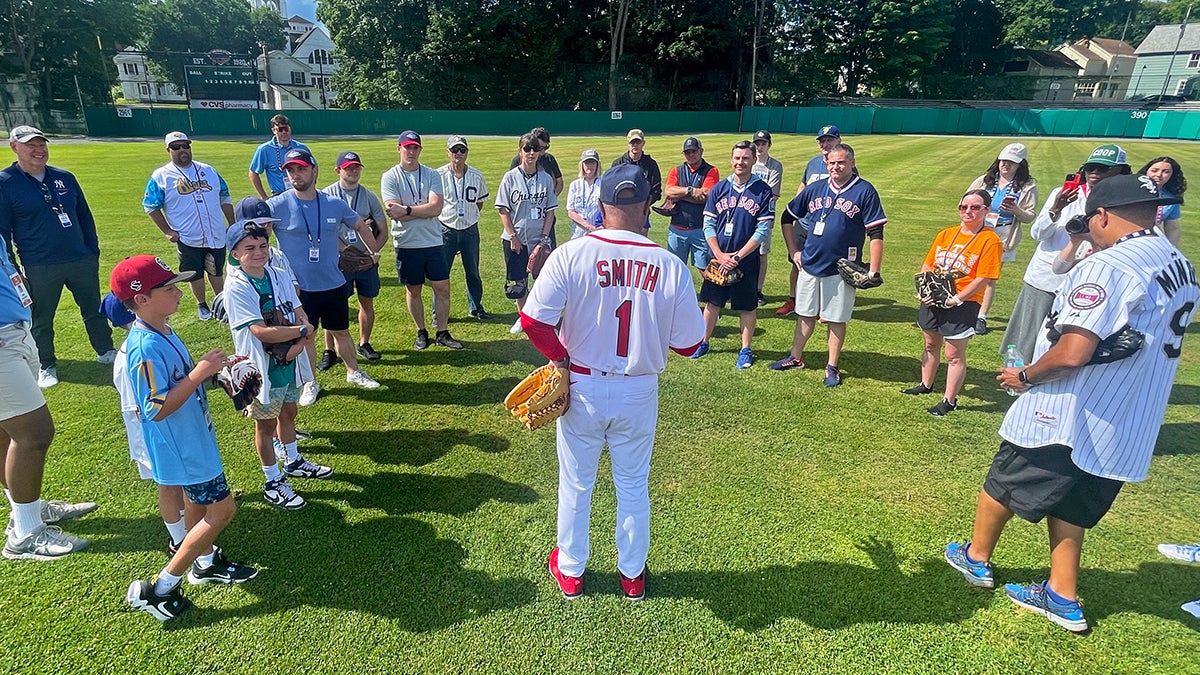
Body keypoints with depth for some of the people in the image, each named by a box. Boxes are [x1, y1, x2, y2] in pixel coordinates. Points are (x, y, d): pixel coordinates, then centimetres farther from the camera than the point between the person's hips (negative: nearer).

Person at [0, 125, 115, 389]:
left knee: (94, 309, 15)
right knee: (41, 321, 9)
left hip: (82, 261, 4)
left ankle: (106, 352, 31)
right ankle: (46, 366, 25)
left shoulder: (65, 178, 6)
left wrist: (93, 251, 8)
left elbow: (85, 216, 13)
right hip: (39, 270, -3)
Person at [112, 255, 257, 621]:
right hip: (181, 449, -10)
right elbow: (157, 409, -29)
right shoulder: (145, 347, -28)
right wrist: (198, 373, -29)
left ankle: (205, 563, 43)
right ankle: (159, 588, 9)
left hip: (192, 440, 10)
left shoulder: (163, 333, 3)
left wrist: (207, 368, 3)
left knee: (197, 502, 24)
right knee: (221, 510, -2)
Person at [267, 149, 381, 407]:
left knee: (341, 331, 17)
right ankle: (310, 383, 29)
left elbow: (360, 226, 15)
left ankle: (353, 372, 37)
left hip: (334, 284, 2)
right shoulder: (276, 206, -12)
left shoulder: (335, 204, -3)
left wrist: (373, 252, 18)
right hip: (299, 288, -2)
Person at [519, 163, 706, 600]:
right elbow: (689, 344, -7)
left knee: (575, 484, 19)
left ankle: (570, 571, 38)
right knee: (634, 486, 21)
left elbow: (533, 321, -19)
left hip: (582, 388, 0)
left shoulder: (570, 255, -15)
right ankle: (632, 574, 38)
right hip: (639, 392, 1)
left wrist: (559, 356, -2)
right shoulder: (671, 267, -12)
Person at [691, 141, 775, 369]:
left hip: (747, 261, -3)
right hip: (717, 259, 3)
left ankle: (745, 350, 20)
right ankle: (703, 342, 27)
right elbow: (708, 224, 2)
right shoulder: (719, 188, 3)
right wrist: (720, 255, -10)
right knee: (712, 302, 12)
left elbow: (763, 230, -10)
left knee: (747, 306, 7)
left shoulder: (763, 191, -5)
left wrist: (737, 256, -14)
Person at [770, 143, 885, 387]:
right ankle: (795, 358, 28)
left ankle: (832, 367, 19)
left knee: (837, 320, 6)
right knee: (805, 314, 14)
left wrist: (873, 271, -14)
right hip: (809, 266, 4)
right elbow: (787, 218, 15)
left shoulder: (865, 191, -7)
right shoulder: (815, 189, 5)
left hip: (841, 270, -4)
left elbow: (876, 233, -9)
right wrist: (793, 251, 9)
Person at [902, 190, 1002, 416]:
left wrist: (956, 299, -21)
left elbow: (983, 278, -16)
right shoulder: (946, 234, 7)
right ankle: (926, 385, 40)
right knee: (931, 345, 21)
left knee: (954, 354, 2)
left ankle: (949, 400, 14)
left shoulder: (990, 240, -11)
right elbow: (928, 264, 11)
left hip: (962, 304, -6)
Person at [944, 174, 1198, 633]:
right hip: (1127, 428, 8)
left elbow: (1072, 353, -29)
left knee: (1003, 484, 13)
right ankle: (1063, 598, 29)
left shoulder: (1107, 267, -23)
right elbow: (1155, 345, 18)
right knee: (1068, 503, 21)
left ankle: (977, 558, 32)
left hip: (1066, 418, -8)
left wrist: (1025, 376, -12)